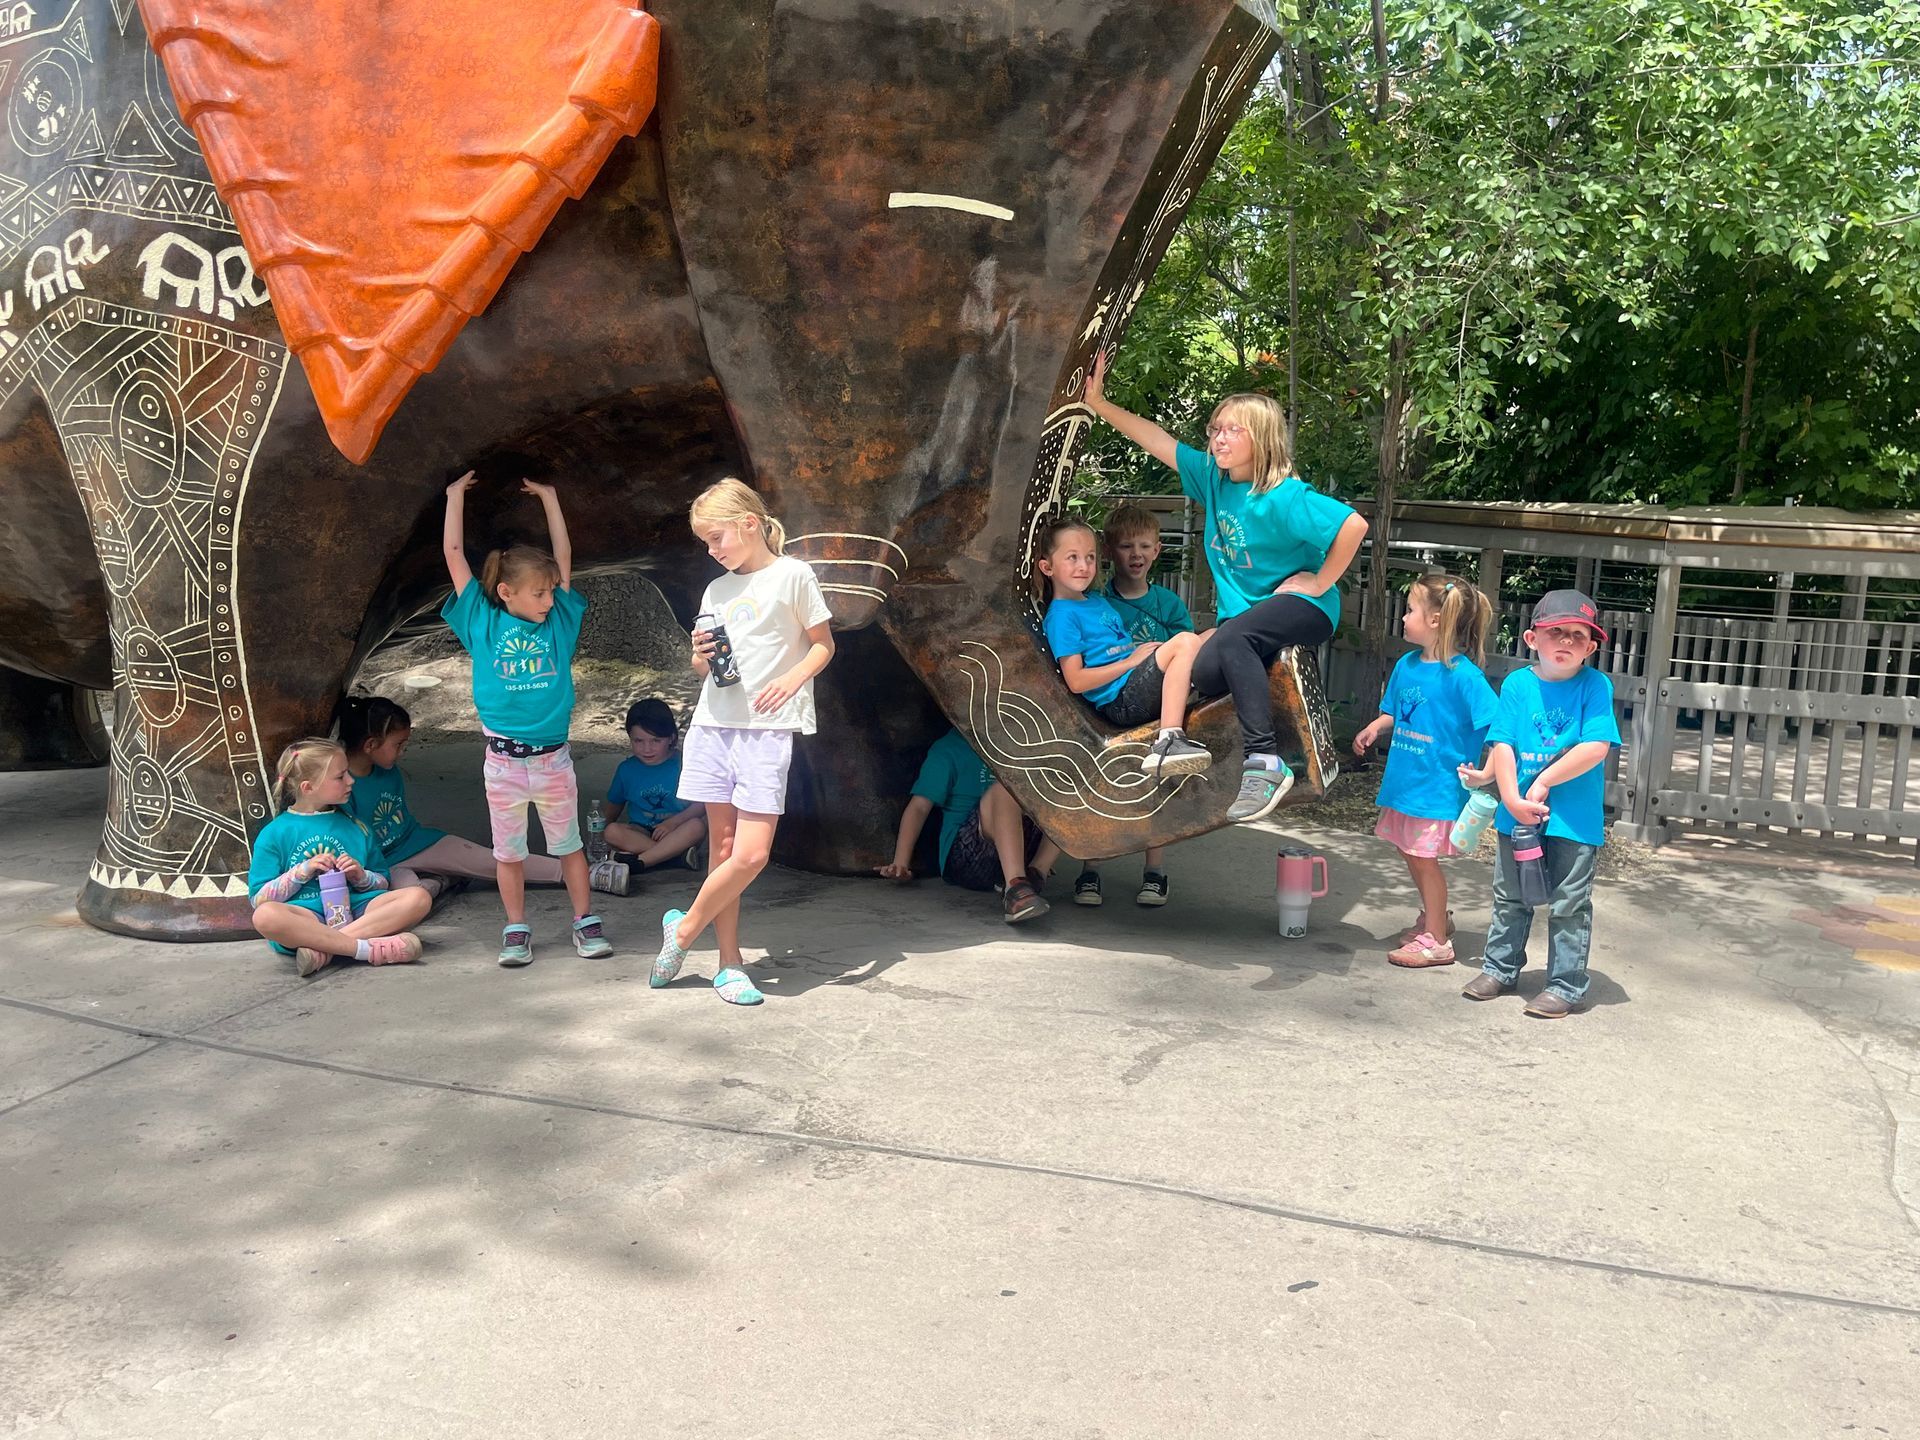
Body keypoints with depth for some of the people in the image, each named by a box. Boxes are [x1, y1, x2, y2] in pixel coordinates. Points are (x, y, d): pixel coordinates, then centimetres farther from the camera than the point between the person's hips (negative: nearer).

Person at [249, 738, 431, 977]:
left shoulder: (354, 826, 20)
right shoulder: (275, 833, 9)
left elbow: (383, 884, 22)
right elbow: (259, 898, 4)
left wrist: (361, 876, -1)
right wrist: (303, 871, -8)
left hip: (354, 907, 3)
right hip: (305, 915, -3)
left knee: (418, 897, -23)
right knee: (264, 916, -37)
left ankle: (323, 947, -31)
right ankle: (368, 948, -37)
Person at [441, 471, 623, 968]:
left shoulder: (558, 620, 4)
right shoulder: (483, 623, -1)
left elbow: (563, 556, 8)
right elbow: (455, 556, 0)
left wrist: (549, 497, 14)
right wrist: (456, 497, 6)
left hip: (554, 756, 1)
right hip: (503, 760, -1)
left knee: (568, 844, 10)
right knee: (508, 852, 9)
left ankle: (586, 922, 19)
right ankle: (516, 930, 19)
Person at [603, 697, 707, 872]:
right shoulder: (627, 769, 3)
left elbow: (702, 803, -11)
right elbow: (615, 804, 13)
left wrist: (673, 822, -20)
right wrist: (604, 825, 1)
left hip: (675, 832, -2)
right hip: (640, 833, 2)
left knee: (697, 826, -34)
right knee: (612, 832, -28)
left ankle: (637, 861, -35)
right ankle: (679, 855, -33)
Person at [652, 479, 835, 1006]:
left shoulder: (791, 575, 0)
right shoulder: (717, 591, 16)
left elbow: (823, 644, 3)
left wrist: (792, 679, -14)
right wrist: (701, 656, -2)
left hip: (767, 729, -5)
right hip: (713, 725, 5)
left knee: (752, 853, -10)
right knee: (722, 847, 5)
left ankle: (684, 928, 11)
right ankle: (730, 962, 14)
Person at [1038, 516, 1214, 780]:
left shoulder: (1097, 601, 22)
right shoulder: (1061, 615, -8)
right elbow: (1076, 681, -15)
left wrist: (1149, 650, 8)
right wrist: (1131, 661, -12)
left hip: (1141, 690, 9)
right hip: (1121, 701, -9)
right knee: (1186, 642, -26)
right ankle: (1168, 742, -38)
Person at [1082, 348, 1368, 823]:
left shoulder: (1284, 497, -22)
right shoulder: (1213, 476, 0)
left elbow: (1353, 525, -28)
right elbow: (1157, 441, 3)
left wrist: (1318, 582, -19)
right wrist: (1098, 403, -1)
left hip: (1304, 606, -6)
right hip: (1246, 610, 6)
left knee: (1231, 638, -35)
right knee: (1205, 674, -20)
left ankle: (1264, 761, -36)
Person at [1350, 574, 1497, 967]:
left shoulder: (1462, 674, -18)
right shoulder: (1406, 665, 4)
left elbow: (1496, 723, -19)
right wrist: (1374, 728, -2)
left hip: (1439, 783, -8)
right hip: (1405, 776, 8)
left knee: (1424, 857, 0)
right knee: (1410, 853, 18)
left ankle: (1436, 941, 14)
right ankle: (1436, 916, 39)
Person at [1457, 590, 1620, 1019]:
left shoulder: (1595, 686, -8)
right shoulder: (1518, 684, -1)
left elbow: (1596, 747, -16)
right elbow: (1503, 745, -5)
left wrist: (1544, 782, -16)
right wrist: (1512, 797, -16)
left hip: (1574, 818, -3)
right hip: (1516, 812, 3)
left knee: (1568, 906, 5)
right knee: (1509, 897, 17)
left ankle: (1566, 984, 16)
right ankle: (1499, 967, 32)